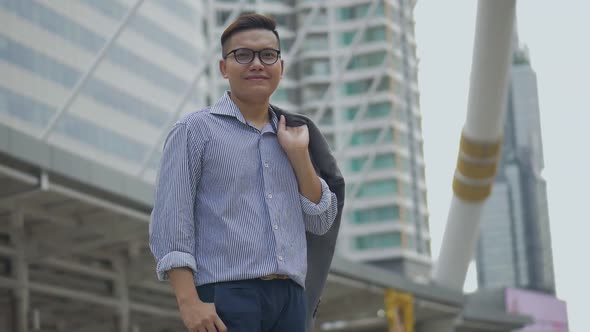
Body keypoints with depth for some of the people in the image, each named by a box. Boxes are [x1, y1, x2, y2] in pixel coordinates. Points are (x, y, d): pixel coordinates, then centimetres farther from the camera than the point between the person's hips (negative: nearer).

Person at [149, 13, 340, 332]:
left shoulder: (288, 137, 21)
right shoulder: (195, 130, 5)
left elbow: (321, 222, 16)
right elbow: (170, 220, -4)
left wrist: (299, 154, 3)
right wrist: (189, 302, -16)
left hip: (290, 297, 5)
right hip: (227, 296, -5)